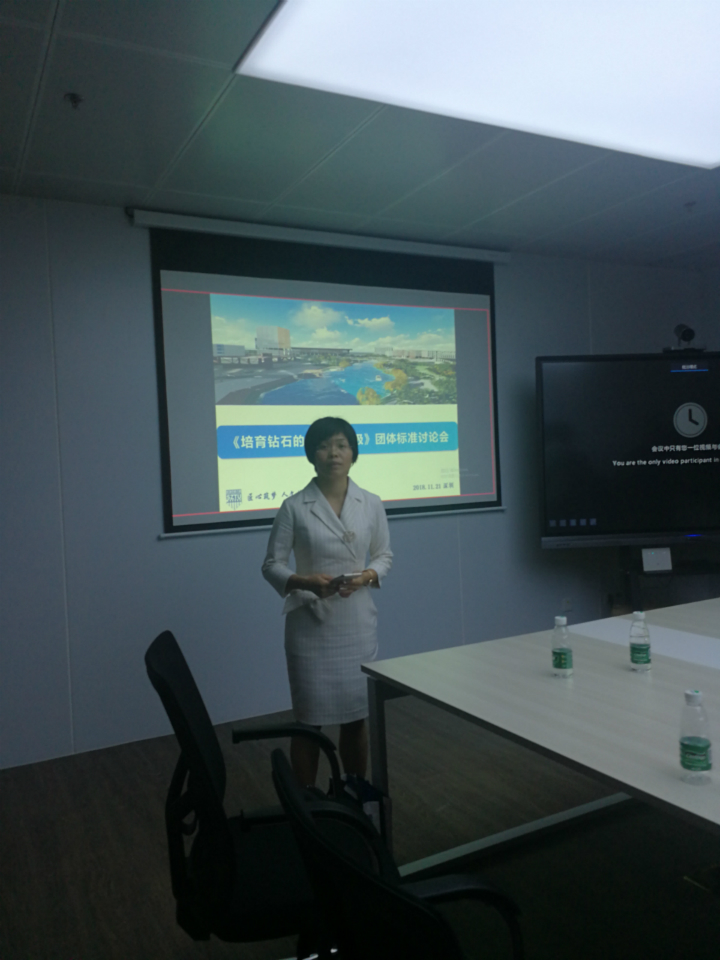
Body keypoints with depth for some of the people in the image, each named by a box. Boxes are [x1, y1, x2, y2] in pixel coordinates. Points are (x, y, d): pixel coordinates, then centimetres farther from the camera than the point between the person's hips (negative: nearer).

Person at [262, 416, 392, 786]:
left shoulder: (371, 504, 1)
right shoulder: (294, 507, -8)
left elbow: (384, 555, 9)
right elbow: (271, 565, -4)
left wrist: (366, 576, -12)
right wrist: (305, 582, -22)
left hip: (358, 623, 3)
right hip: (311, 624, -2)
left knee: (357, 714, 14)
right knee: (309, 718, 7)